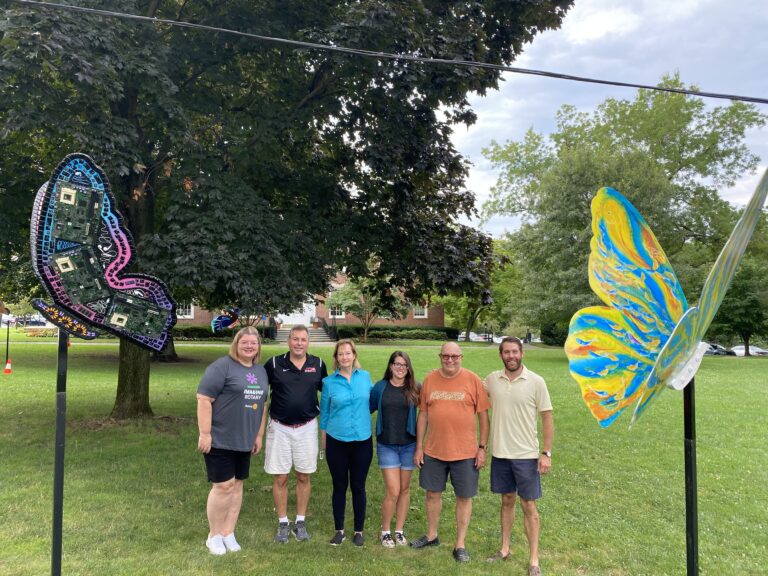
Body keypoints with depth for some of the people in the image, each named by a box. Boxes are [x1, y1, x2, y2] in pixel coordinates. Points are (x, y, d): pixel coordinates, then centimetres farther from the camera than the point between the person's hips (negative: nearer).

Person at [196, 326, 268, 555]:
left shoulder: (261, 371, 10)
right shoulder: (222, 366, -12)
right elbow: (204, 400, -16)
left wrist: (259, 435, 14)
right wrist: (205, 434, -19)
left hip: (244, 440, 7)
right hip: (220, 440, -6)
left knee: (237, 485, 11)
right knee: (223, 486, -3)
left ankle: (228, 533, 23)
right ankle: (214, 535, 15)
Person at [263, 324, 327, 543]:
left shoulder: (318, 365, -1)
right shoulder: (274, 364, -6)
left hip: (307, 428, 1)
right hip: (279, 428, -1)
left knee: (304, 476, 10)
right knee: (280, 478, 5)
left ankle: (300, 522, 25)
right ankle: (283, 523, 21)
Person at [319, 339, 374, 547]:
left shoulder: (365, 377, 0)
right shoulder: (329, 382, -2)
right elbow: (324, 413, 4)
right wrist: (323, 441, 7)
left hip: (362, 441, 1)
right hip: (337, 442, 0)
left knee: (358, 487, 10)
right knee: (339, 487, 10)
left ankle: (359, 531, 24)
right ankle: (339, 530, 26)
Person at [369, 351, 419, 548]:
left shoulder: (415, 389, -1)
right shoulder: (380, 387, 0)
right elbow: (368, 408, 7)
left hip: (408, 444, 1)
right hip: (386, 445, -1)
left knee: (405, 489, 11)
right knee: (393, 491, -5)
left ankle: (399, 530, 27)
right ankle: (385, 531, 16)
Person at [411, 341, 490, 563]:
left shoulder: (473, 380, -7)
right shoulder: (430, 379, 0)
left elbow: (483, 415, -3)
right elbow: (423, 414, 5)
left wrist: (482, 447, -5)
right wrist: (419, 448, 4)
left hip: (465, 452, -2)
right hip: (433, 451, 3)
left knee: (464, 497, 8)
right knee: (433, 493, 16)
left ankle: (460, 544, 24)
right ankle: (431, 536, 36)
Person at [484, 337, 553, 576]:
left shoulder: (536, 381, -10)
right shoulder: (492, 379, -2)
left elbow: (547, 418, -6)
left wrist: (546, 453, -8)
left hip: (526, 455, -3)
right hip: (500, 453, 3)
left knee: (528, 506, 6)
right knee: (507, 501, 17)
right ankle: (504, 549, 33)